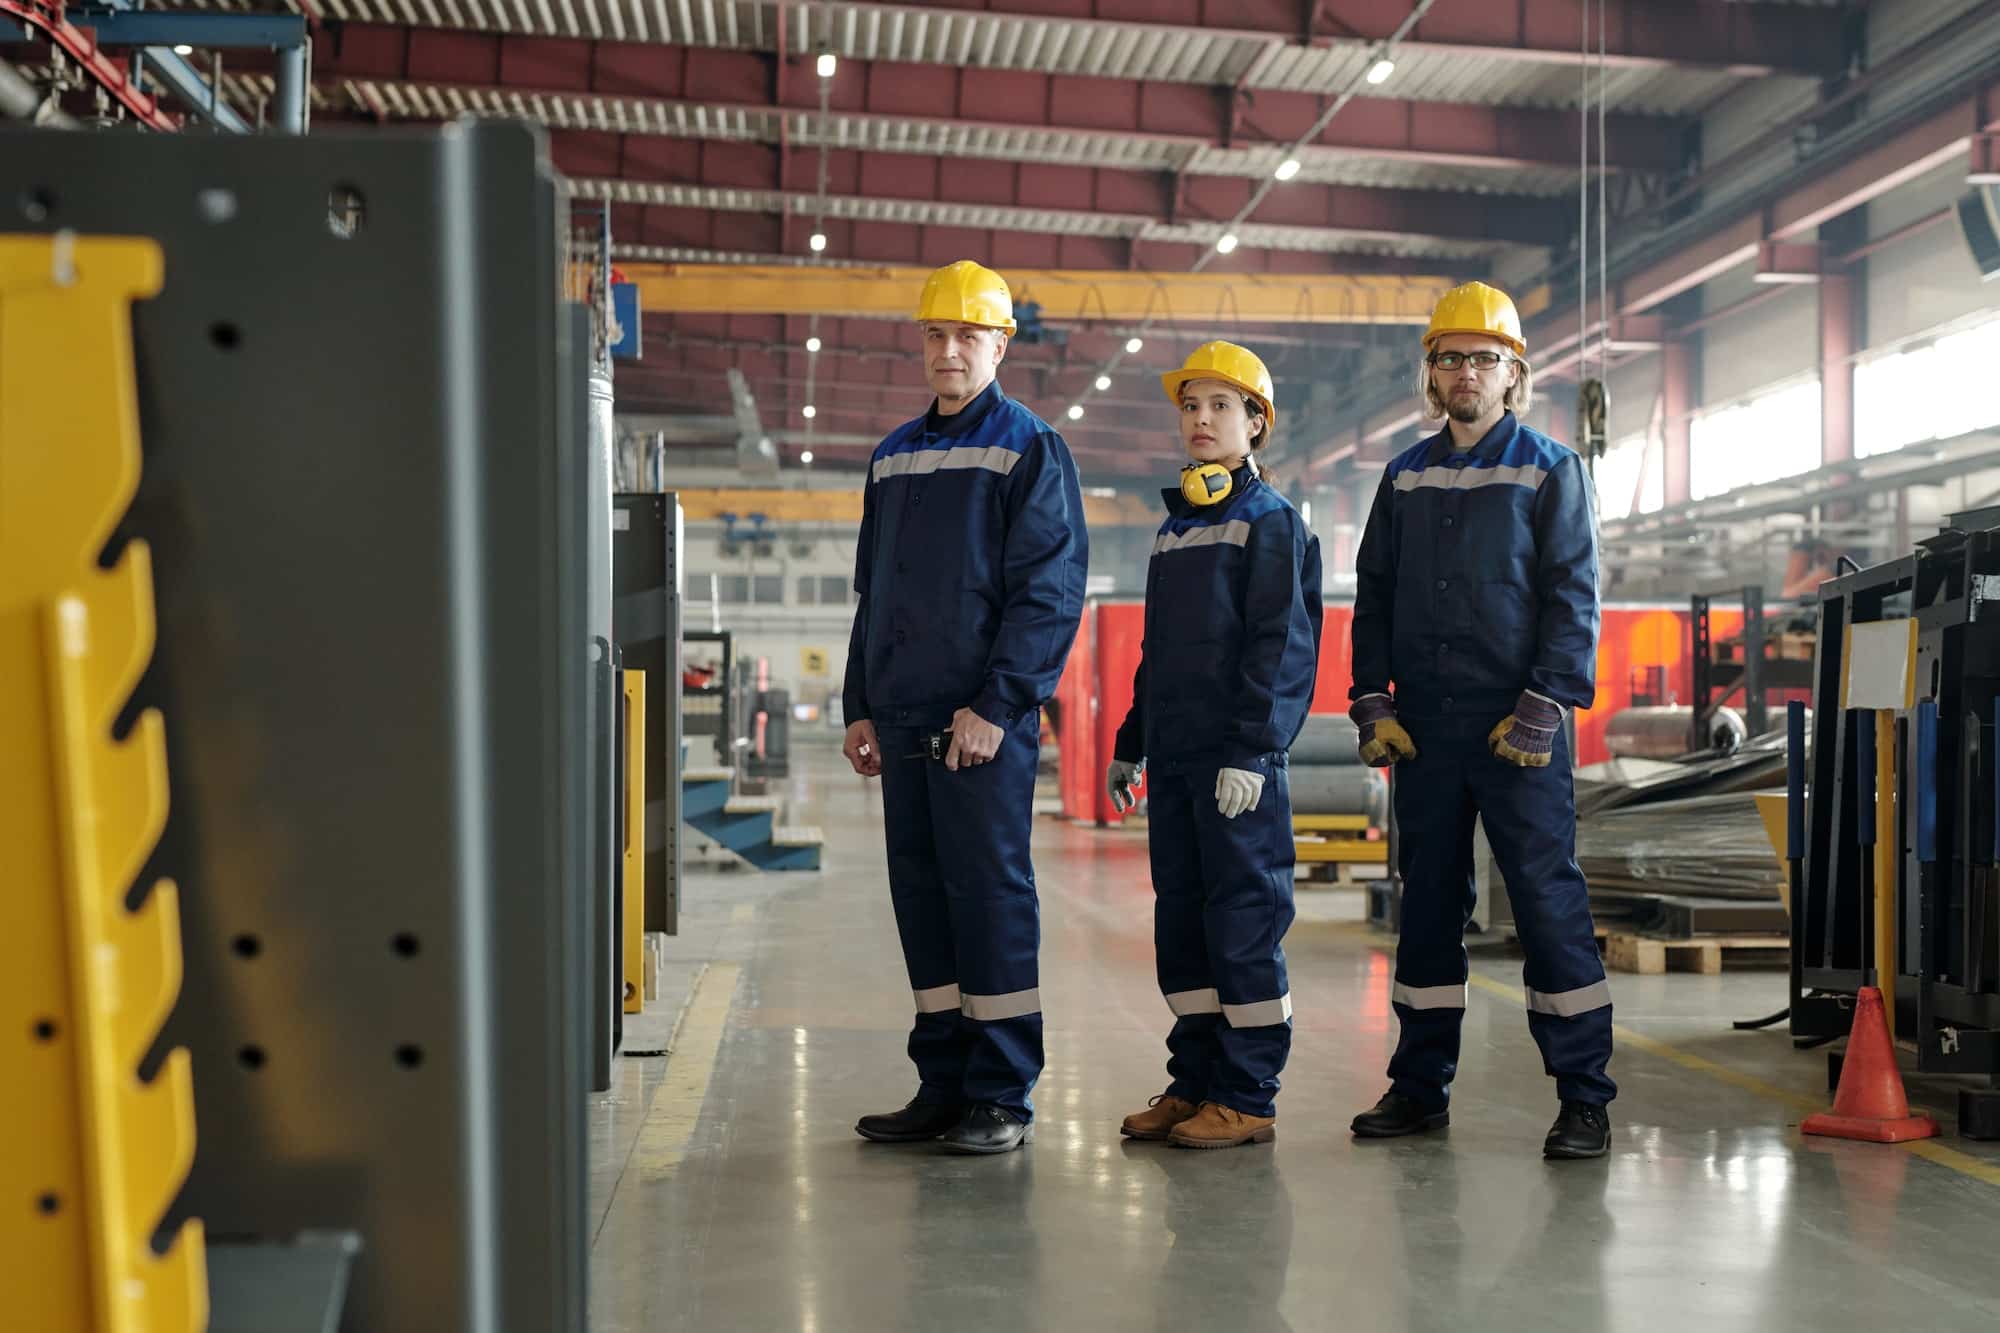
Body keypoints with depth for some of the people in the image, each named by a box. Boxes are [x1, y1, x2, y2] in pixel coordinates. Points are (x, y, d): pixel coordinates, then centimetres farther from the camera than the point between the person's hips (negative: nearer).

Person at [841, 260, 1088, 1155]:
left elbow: (1050, 593, -10)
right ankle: (943, 1085, 18)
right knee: (921, 896, 9)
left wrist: (996, 705, -17)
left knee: (989, 892, -4)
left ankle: (1003, 1096, 4)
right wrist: (860, 706, 14)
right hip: (903, 720, 7)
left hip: (984, 720, -6)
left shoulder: (1029, 450, -2)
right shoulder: (893, 457, 17)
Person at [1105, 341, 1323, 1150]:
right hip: (1174, 754, 8)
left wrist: (1249, 750, -19)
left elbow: (1280, 647, -11)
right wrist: (1131, 743, 20)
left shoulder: (1270, 522, -4)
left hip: (1239, 757, -7)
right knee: (1180, 917, 9)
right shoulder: (1174, 527, 18)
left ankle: (1248, 1098, 3)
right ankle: (1194, 1082, 18)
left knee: (1244, 918, -4)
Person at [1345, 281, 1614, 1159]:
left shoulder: (1549, 470, 3)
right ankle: (1420, 1086, 17)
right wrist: (1372, 702, 5)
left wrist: (1544, 707, -13)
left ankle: (1584, 1096, 0)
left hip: (1517, 725, -4)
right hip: (1424, 724, 4)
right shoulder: (1406, 477, 15)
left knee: (1548, 897, -6)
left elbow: (1572, 596, -3)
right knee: (1427, 901, 8)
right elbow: (1373, 596, 16)